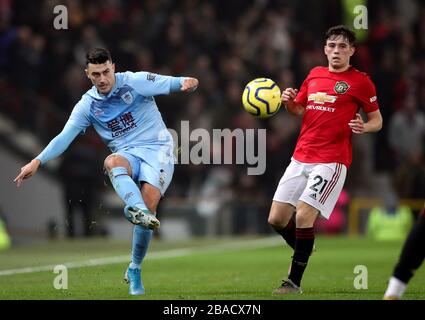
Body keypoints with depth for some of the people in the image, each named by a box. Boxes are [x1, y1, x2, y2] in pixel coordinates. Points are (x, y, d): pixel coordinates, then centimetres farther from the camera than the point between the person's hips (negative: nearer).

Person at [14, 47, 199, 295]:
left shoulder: (135, 82, -3)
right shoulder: (87, 105, 5)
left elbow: (169, 84, -13)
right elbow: (65, 137, 3)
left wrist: (185, 83, -38)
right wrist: (38, 161, -9)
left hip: (157, 148, -2)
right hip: (127, 153, 2)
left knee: (150, 198, -25)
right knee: (112, 162, -36)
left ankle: (135, 270, -11)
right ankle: (137, 208, -65)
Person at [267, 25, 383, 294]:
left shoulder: (360, 81, -1)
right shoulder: (314, 75, 13)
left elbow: (377, 121, 4)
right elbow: (299, 110, 24)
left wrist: (363, 127, -19)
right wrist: (289, 102, 1)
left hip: (332, 161, -6)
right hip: (301, 158, 6)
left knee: (303, 216, -18)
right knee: (276, 219, 3)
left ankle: (294, 282, -7)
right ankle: (305, 250, 31)